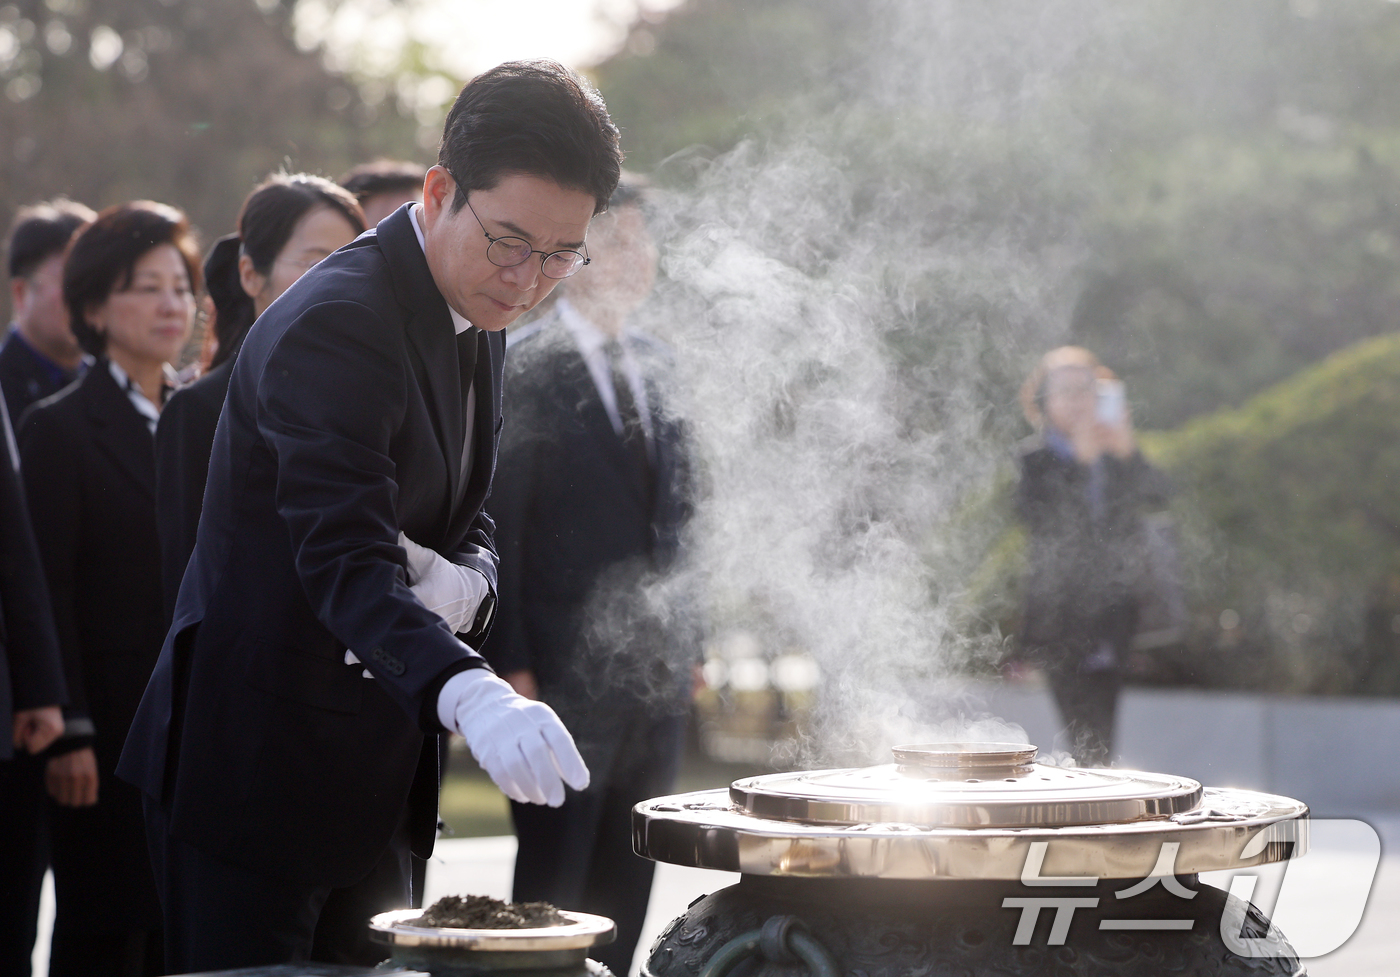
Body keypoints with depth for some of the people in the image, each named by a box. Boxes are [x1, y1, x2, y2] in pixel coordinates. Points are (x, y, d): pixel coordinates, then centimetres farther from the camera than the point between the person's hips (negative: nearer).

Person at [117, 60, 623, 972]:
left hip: (374, 778, 9)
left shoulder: (478, 324, 9)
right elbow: (342, 559, -33)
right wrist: (471, 693, -49)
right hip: (253, 764, -9)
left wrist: (463, 583, -10)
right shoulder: (333, 324, -21)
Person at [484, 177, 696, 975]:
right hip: (563, 680, -6)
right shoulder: (516, 369, -7)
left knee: (627, 884, 11)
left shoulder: (656, 365, 13)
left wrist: (691, 644, 11)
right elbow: (492, 527, -10)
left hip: (656, 673, 6)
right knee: (552, 887, -3)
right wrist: (509, 664, -14)